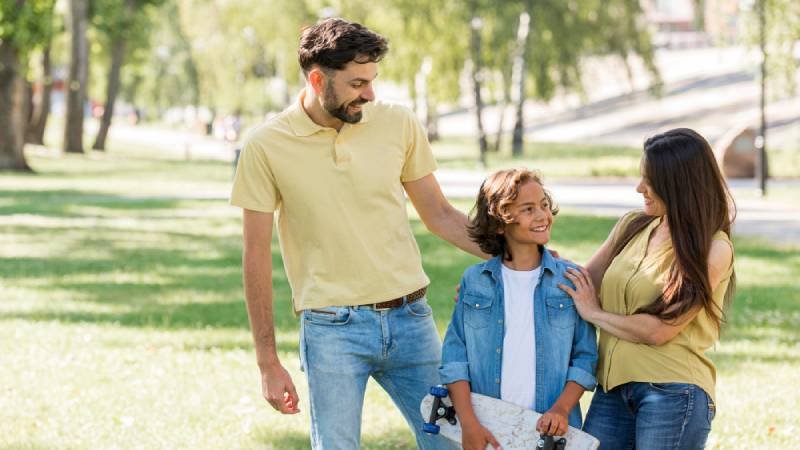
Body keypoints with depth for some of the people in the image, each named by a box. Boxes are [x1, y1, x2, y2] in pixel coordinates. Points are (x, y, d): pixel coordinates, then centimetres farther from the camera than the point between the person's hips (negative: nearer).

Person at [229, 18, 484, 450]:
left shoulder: (398, 123, 1)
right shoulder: (266, 146, -6)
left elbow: (439, 215, 12)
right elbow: (256, 257, -2)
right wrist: (267, 363, -3)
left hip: (411, 317, 3)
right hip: (333, 329, -3)